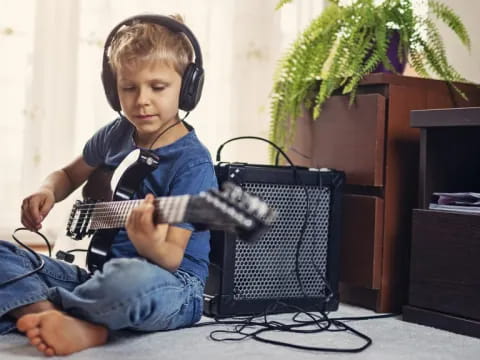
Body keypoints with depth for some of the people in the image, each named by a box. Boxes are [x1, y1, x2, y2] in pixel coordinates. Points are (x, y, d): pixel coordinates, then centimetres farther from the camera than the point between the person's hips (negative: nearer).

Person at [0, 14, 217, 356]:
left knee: (129, 278, -44)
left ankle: (33, 309, -18)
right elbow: (69, 175, 26)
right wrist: (46, 193, 3)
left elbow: (172, 258, -18)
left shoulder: (193, 163, -14)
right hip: (102, 272, 8)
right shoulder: (116, 135, 7)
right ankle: (83, 327, -26)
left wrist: (150, 247, -42)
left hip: (172, 284, -7)